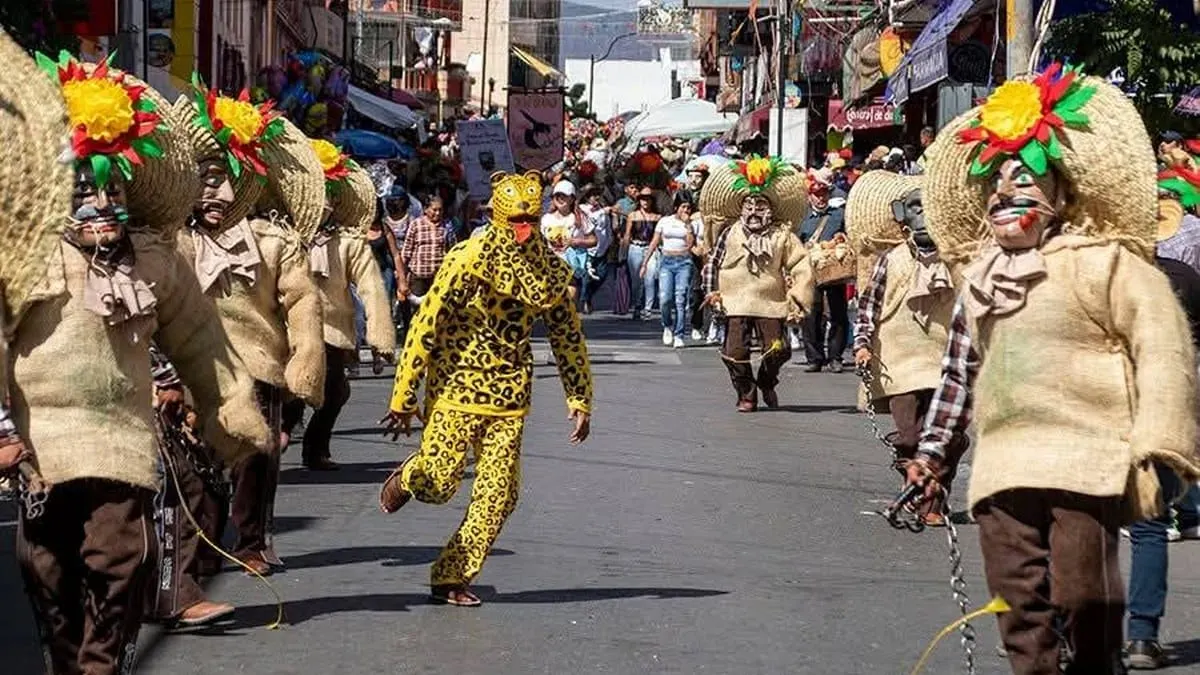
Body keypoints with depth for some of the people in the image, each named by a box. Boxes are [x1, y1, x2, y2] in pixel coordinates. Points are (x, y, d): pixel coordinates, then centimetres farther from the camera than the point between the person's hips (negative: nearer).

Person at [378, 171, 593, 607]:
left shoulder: (550, 271, 3)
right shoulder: (468, 260, -12)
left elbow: (568, 338, 13)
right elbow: (426, 326, -12)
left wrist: (579, 402, 9)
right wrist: (403, 397, -12)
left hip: (509, 398, 4)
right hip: (457, 390, -4)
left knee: (498, 495, -2)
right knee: (438, 485, -7)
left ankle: (452, 578, 11)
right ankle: (405, 477, 30)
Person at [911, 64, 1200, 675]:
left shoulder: (1102, 263, -2)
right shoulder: (980, 279, 20)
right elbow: (960, 369, 29)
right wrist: (933, 448, 28)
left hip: (1083, 464, -6)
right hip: (1002, 469, 7)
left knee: (1084, 605, -7)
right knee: (1021, 615, 6)